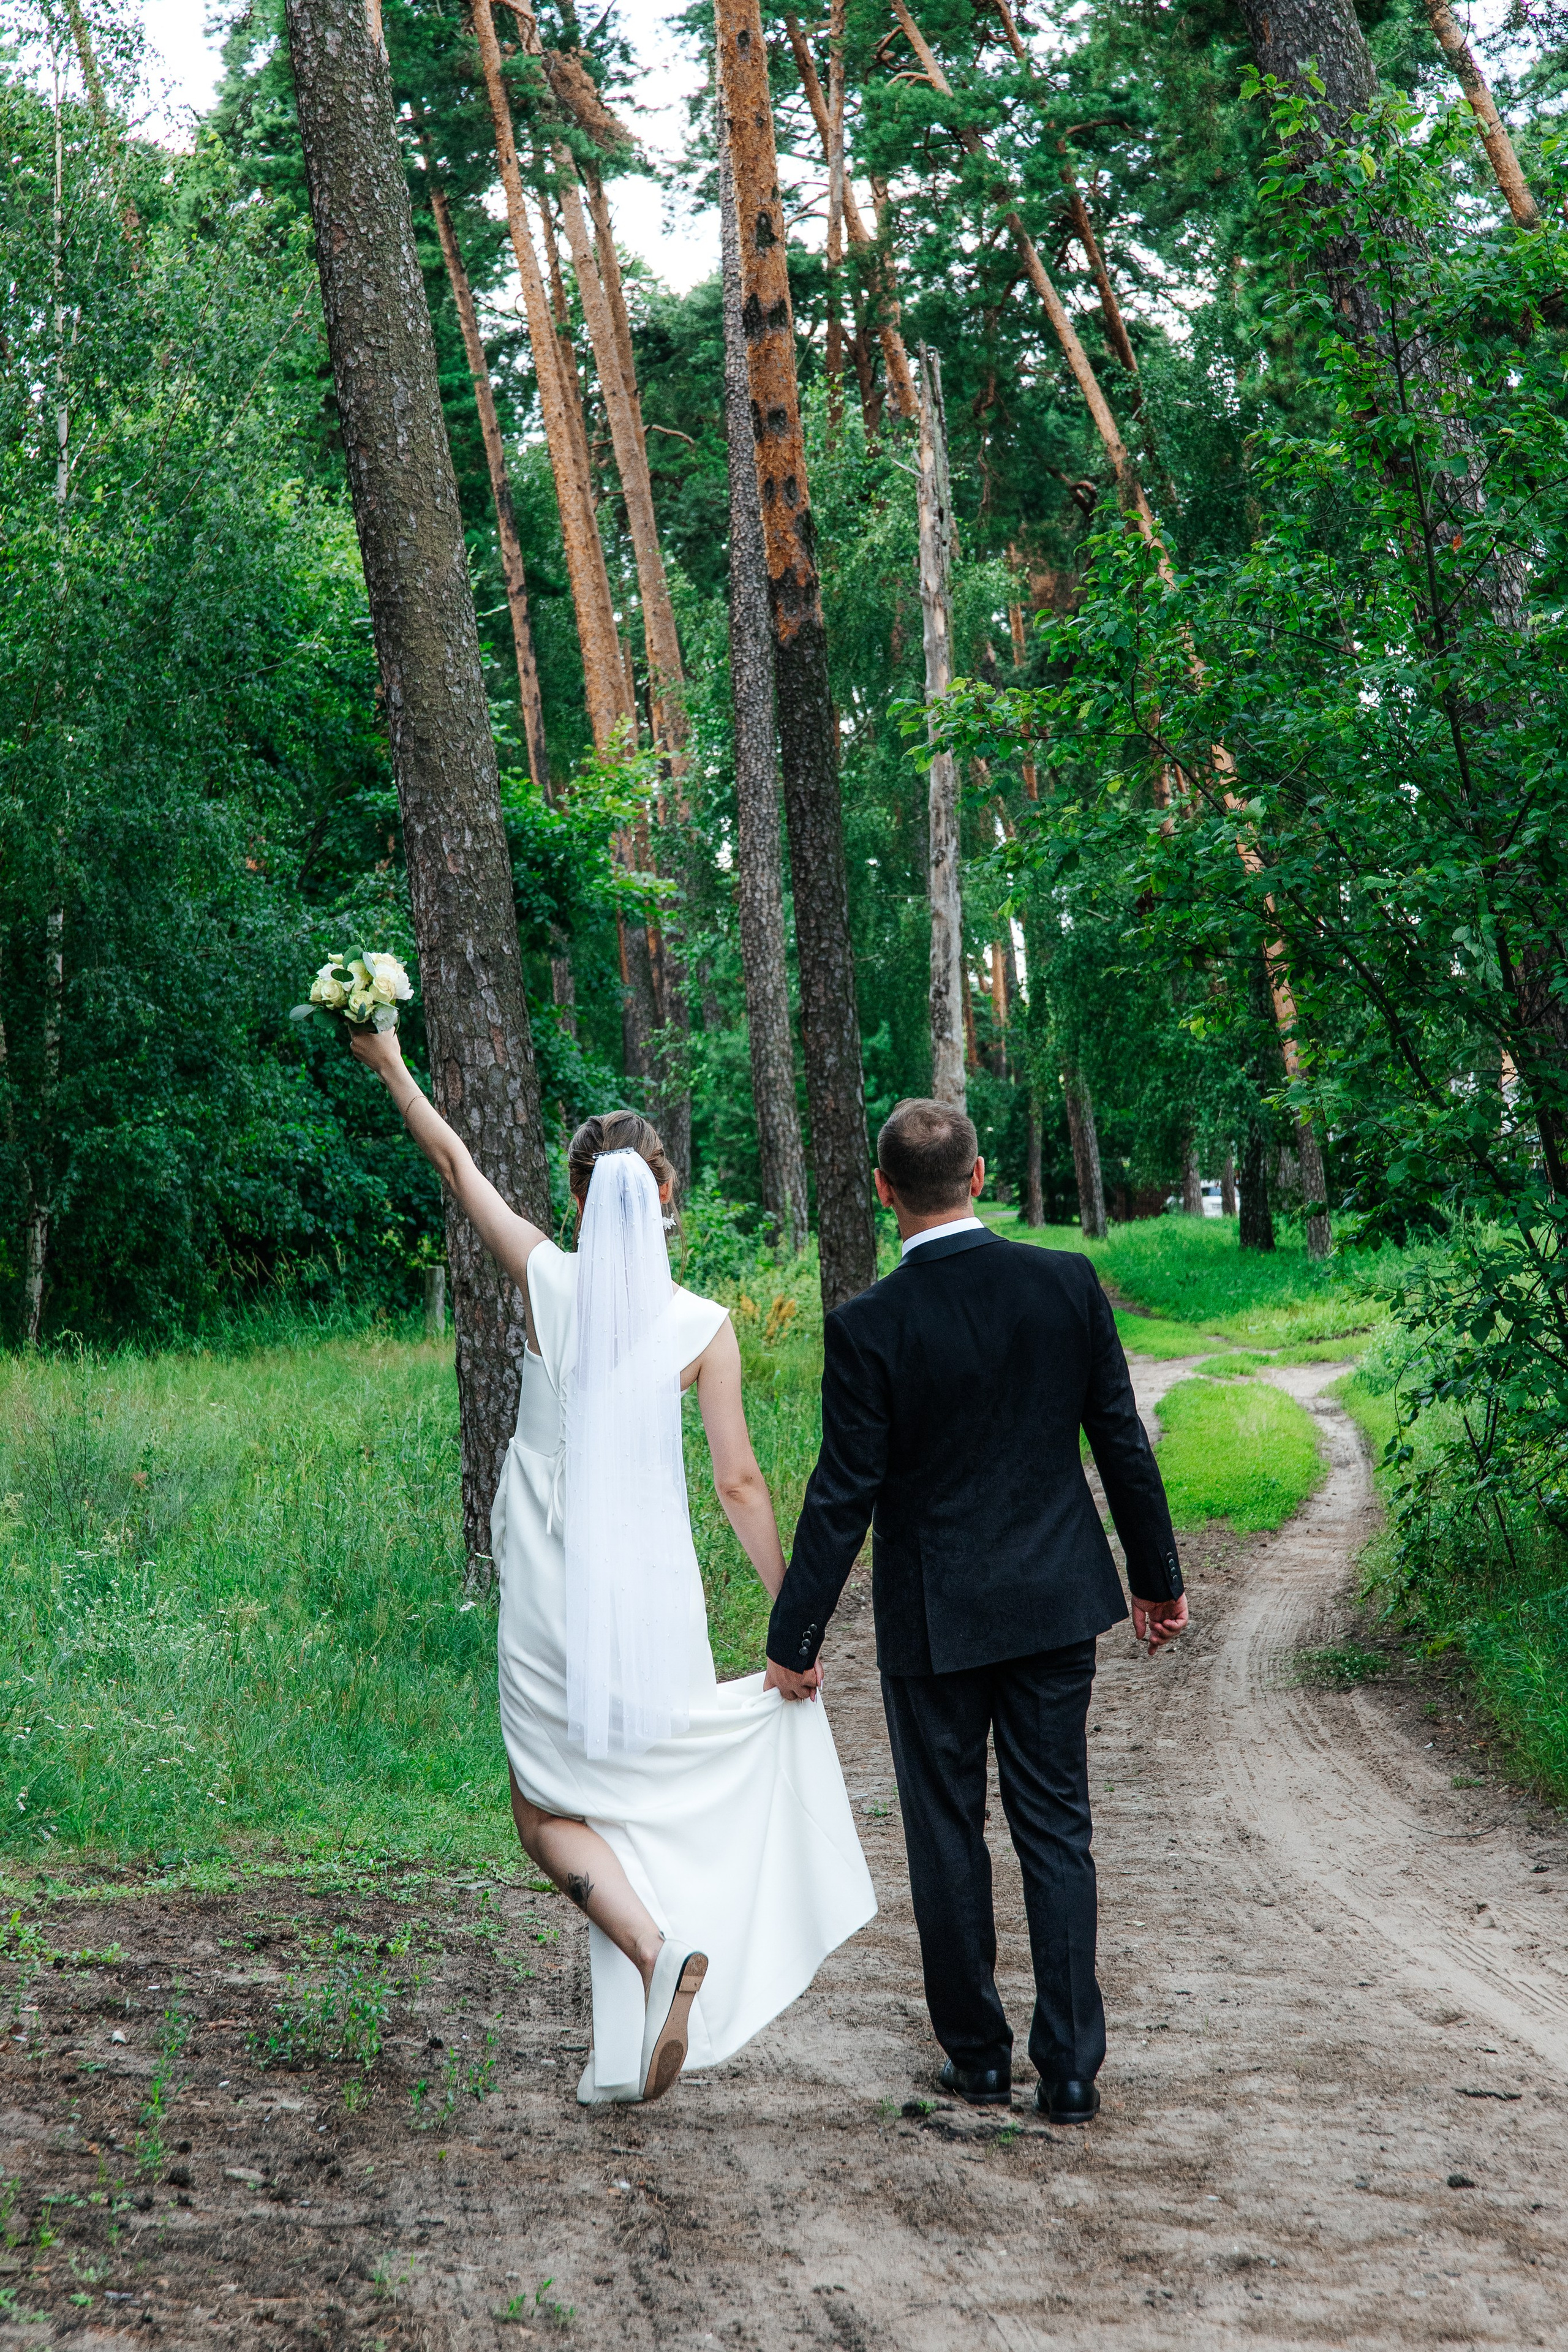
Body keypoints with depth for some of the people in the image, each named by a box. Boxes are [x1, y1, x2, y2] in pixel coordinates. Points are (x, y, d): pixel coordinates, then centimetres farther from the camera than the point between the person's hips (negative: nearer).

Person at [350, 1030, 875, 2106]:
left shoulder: (548, 1280, -5)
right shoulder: (705, 1327, -5)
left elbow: (456, 1162, 8)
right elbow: (740, 1482, -4)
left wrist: (393, 1067, 22)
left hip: (553, 1590, -1)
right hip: (656, 1588, 1)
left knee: (551, 1811, 11)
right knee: (640, 1802, 14)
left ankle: (659, 1949, -15)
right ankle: (625, 2052, 13)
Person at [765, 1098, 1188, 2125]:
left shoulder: (868, 1327, -15)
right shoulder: (1069, 1283, -6)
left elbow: (844, 1495, -12)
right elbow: (1123, 1442, 1)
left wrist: (794, 1637, -2)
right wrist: (1159, 1576, 13)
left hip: (934, 1617, -2)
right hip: (1057, 1603, 3)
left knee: (949, 1835, 12)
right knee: (1057, 1831, 9)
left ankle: (979, 2057, 21)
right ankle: (1070, 2069, 8)